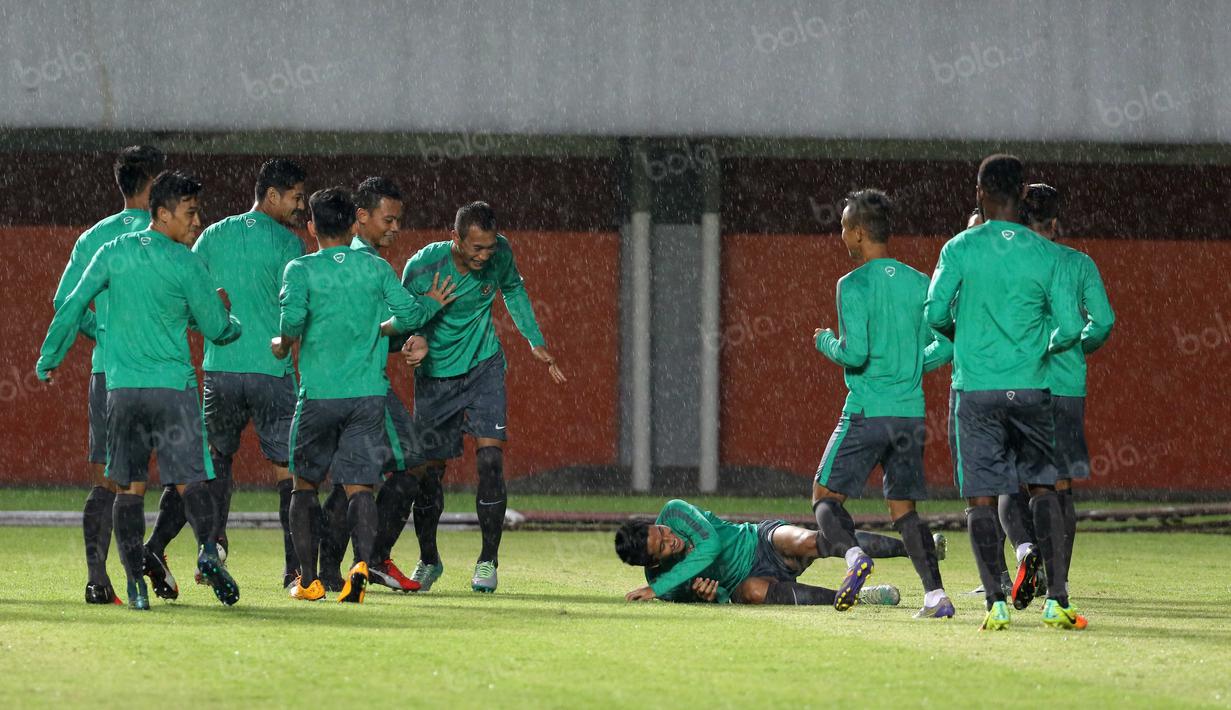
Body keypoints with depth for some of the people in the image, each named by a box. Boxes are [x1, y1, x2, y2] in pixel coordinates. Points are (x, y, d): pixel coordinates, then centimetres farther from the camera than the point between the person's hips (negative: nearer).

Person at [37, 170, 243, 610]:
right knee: (190, 480, -3)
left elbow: (71, 307, 7)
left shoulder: (114, 253, 6)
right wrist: (234, 325, 26)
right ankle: (208, 551, -26)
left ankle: (135, 579, -1)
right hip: (173, 385, -3)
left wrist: (48, 359, 19)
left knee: (129, 487, 7)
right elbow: (216, 328, 2)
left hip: (122, 388, 3)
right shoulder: (184, 263, -4)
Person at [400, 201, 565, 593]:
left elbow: (513, 289, 11)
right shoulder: (422, 267, -22)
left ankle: (488, 561, -5)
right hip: (435, 374, -1)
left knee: (490, 457, -15)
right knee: (429, 469, 4)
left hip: (483, 366, 1)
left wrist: (536, 342, 12)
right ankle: (428, 559, 26)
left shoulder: (500, 253, -13)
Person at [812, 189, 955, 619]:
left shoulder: (854, 286, -9)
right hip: (912, 413, 6)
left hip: (866, 412, -6)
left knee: (826, 496, 3)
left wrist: (827, 343, 3)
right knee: (904, 508, 12)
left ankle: (853, 555, -25)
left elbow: (855, 353, -17)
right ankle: (935, 595, -1)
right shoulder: (919, 284, 9)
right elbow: (946, 346, 8)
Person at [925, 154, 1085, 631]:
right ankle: (1056, 600, 3)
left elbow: (935, 313, -5)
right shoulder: (1047, 254, 0)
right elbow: (1070, 327, -2)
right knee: (1043, 488, 12)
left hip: (975, 389, -1)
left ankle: (995, 602, -7)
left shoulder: (961, 248, -3)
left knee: (981, 498, 3)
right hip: (1030, 390, 1)